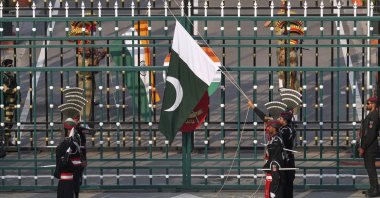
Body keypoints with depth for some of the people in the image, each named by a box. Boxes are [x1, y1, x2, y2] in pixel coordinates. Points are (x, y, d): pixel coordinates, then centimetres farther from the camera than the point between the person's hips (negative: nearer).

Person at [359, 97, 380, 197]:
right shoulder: (370, 115, 15)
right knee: (369, 167, 14)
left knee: (370, 167, -7)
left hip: (370, 147, -10)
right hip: (368, 147, 10)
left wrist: (363, 147, -21)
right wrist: (362, 146, 18)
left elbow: (371, 134, -24)